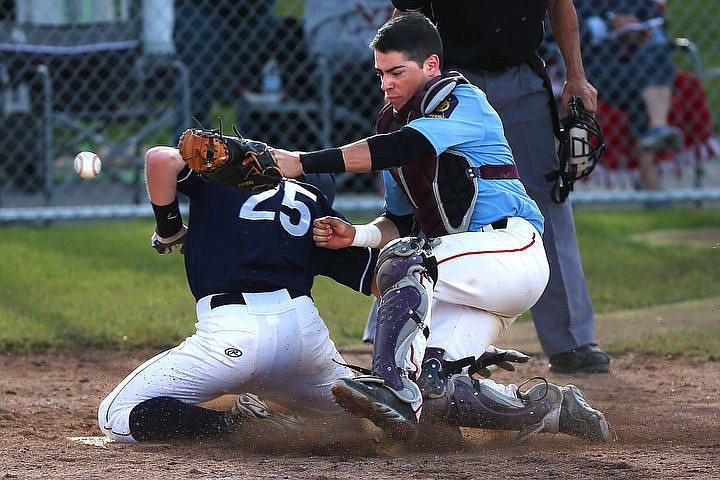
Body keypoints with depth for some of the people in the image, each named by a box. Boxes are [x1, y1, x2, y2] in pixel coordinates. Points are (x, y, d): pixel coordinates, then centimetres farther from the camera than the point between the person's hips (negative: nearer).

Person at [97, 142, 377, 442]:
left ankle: (234, 424, -13)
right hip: (303, 325, 4)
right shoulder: (315, 204, 24)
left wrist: (169, 229, 10)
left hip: (231, 331, -4)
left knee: (115, 417, 3)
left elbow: (161, 159, -2)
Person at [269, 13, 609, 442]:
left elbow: (401, 149, -25)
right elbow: (399, 222, 18)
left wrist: (302, 163, -30)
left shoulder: (463, 101, -8)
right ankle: (549, 408, 11)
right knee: (436, 391, -7)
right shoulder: (394, 121, 17)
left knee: (403, 261, -30)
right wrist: (357, 235, -5)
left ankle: (393, 388, -40)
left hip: (513, 249, -8)